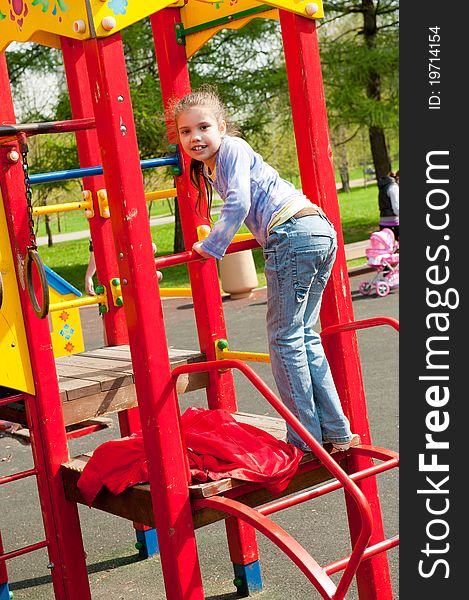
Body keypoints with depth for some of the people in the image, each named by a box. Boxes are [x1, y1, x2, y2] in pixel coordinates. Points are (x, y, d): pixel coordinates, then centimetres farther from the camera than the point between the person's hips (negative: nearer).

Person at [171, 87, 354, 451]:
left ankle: (306, 440, 2)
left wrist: (211, 246, -6)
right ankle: (336, 432, 16)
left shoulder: (231, 148, -2)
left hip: (293, 234, -10)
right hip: (320, 231, 10)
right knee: (305, 336, 14)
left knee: (285, 340, -3)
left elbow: (238, 203, -14)